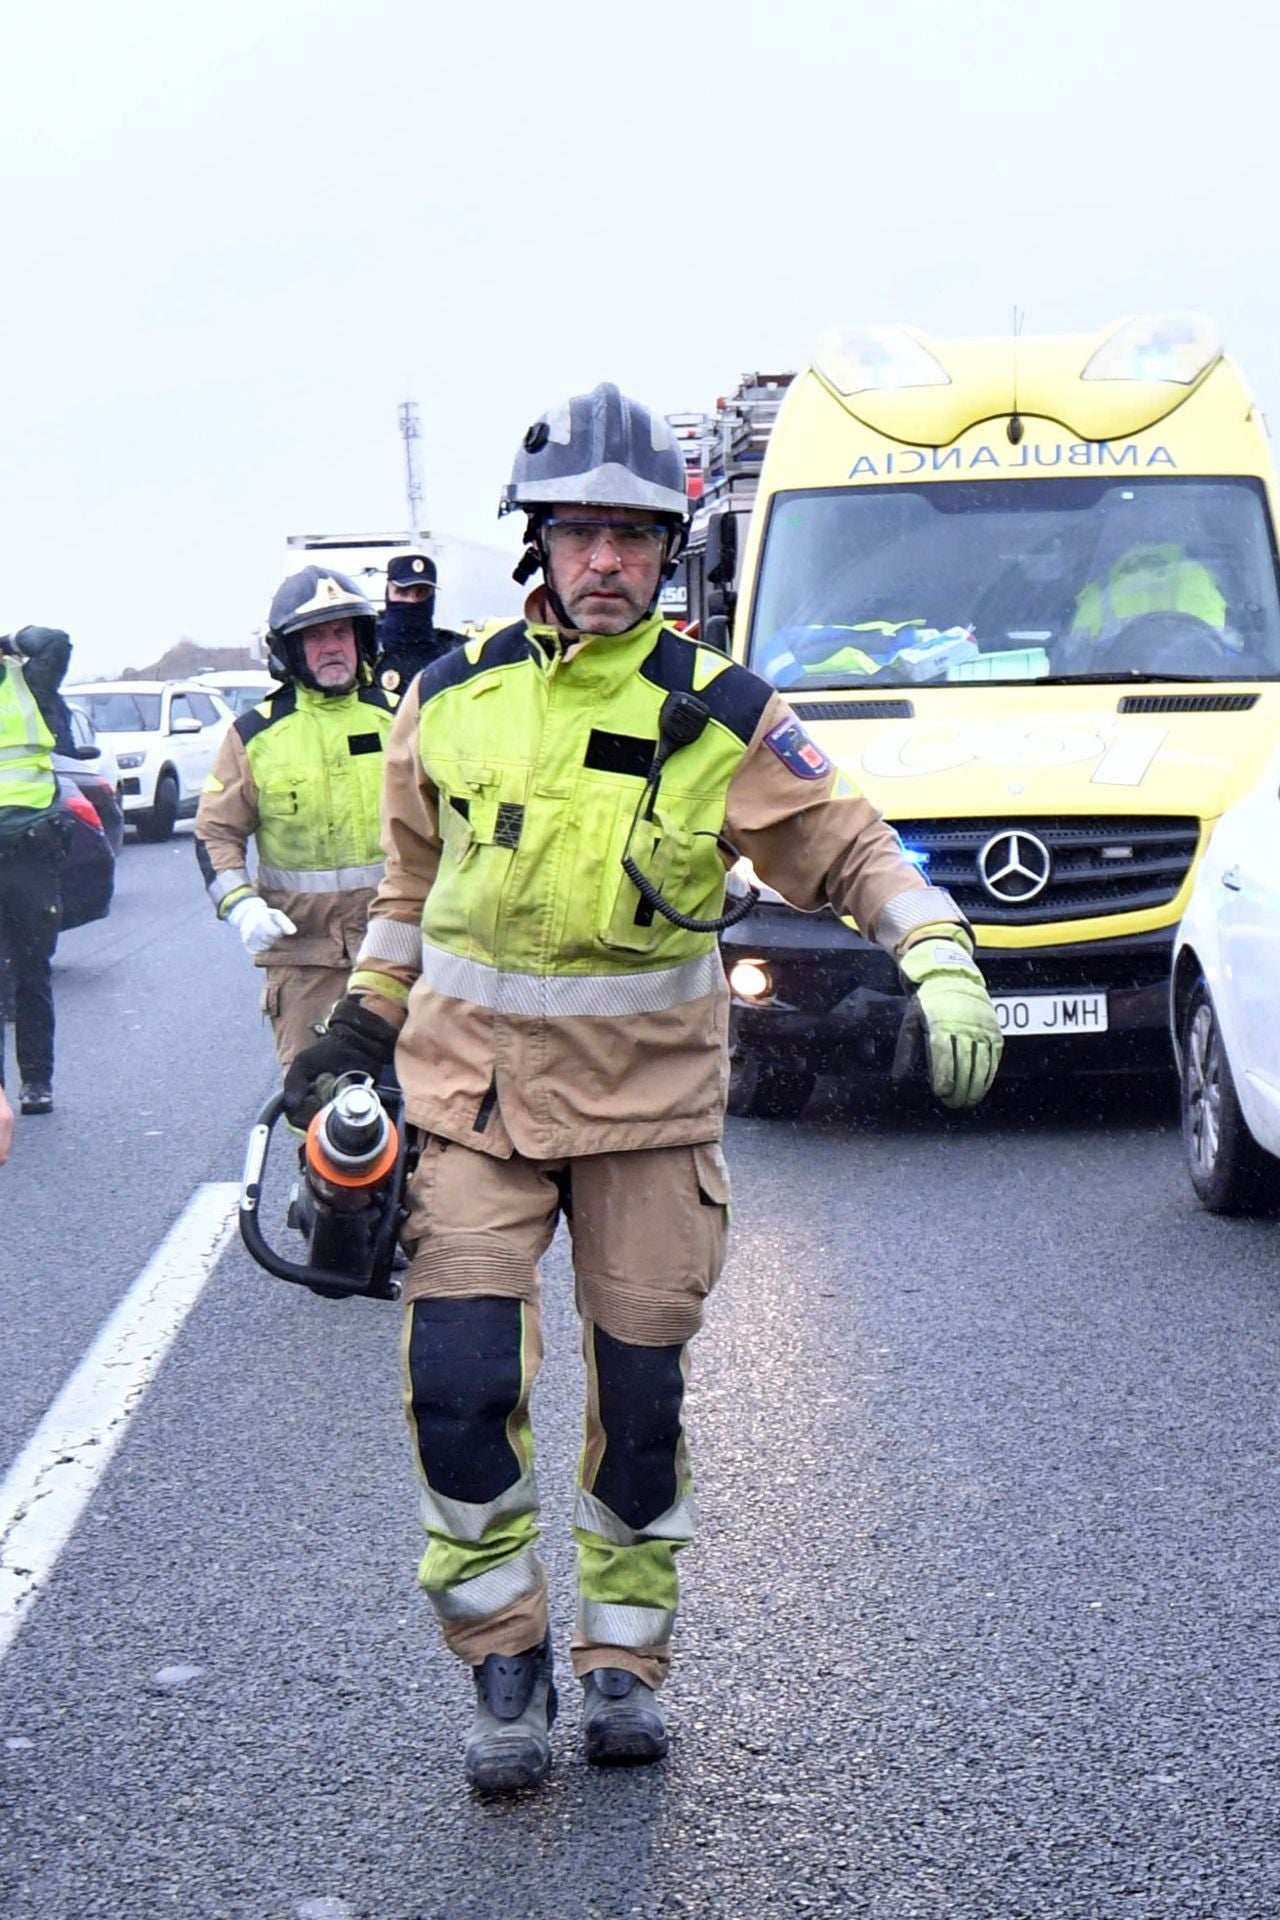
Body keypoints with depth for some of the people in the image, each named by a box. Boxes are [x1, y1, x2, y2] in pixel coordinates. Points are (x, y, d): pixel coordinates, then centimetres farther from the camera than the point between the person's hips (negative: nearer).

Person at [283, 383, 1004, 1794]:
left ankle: (623, 1660, 25)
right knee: (458, 1387, -9)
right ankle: (505, 1666, 10)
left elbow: (851, 851, -2)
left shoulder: (723, 716, -4)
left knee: (641, 1397, 6)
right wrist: (360, 1020, 21)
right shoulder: (452, 701, 2)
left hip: (650, 1095, -1)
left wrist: (941, 964, -17)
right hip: (472, 1088, 1)